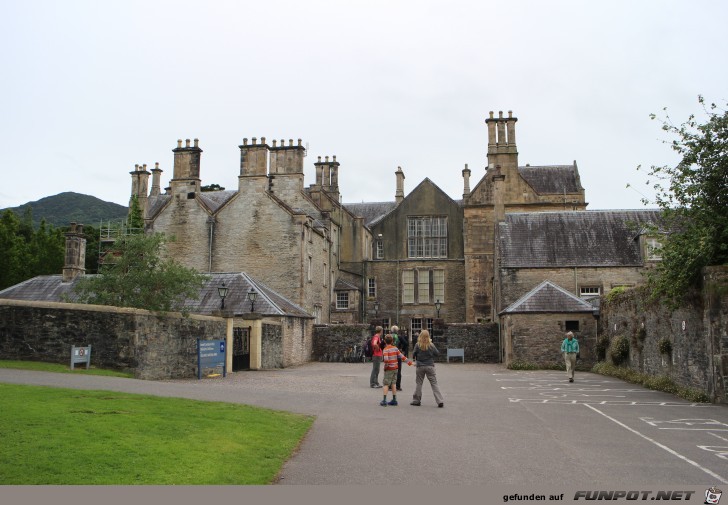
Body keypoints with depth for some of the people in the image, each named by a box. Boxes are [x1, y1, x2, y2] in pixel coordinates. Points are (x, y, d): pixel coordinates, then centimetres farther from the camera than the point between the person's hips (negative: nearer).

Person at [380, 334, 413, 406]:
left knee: (386, 384, 0)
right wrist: (409, 362, 8)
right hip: (395, 368, 5)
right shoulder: (395, 348, 3)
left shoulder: (386, 349, -13)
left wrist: (386, 365, -10)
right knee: (393, 384, 13)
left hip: (389, 369, -5)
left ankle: (384, 400, -5)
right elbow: (402, 356, 2)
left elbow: (386, 359, -27)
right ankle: (394, 400, 15)